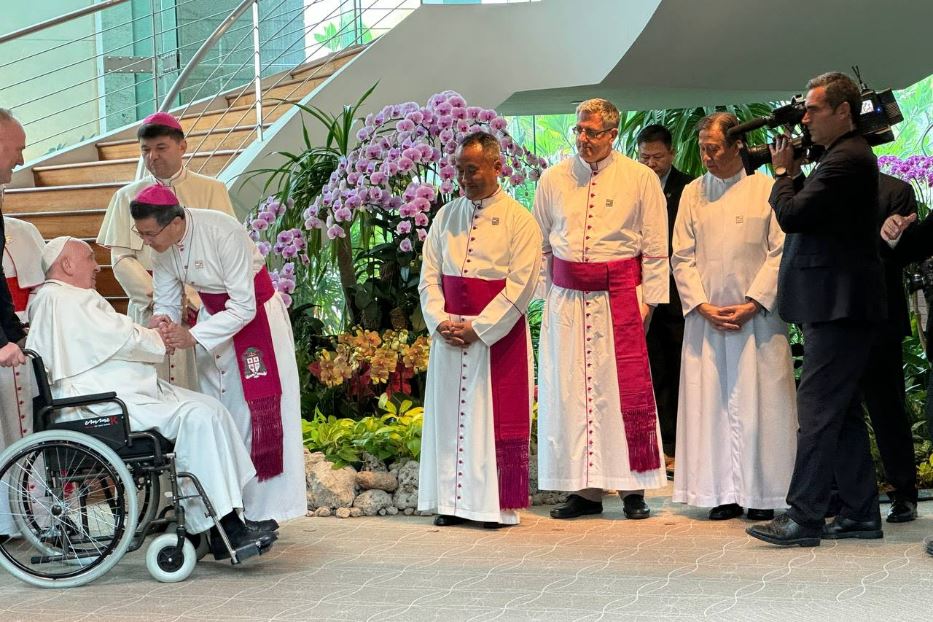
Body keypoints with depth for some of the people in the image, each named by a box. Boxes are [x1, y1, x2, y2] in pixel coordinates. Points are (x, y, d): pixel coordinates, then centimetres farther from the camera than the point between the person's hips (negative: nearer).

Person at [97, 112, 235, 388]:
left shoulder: (211, 190, 7)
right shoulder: (128, 197, 12)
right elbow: (121, 258, 5)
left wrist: (190, 298, -11)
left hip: (201, 305, -1)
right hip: (148, 308, 1)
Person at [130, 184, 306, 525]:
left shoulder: (223, 232, -32)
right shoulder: (161, 246, -12)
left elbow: (243, 308, -29)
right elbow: (166, 301, -1)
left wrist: (192, 336, -36)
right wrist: (162, 319, -25)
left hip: (255, 314, -6)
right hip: (213, 316, 6)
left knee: (257, 411, -7)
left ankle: (262, 513, -2)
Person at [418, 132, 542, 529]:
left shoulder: (519, 220, -4)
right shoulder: (446, 216, 10)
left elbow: (521, 286, -10)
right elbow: (429, 275, 9)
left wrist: (478, 328, -14)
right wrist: (440, 321, -7)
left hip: (499, 335, -4)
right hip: (449, 335, 5)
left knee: (498, 417, -2)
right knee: (449, 414, 5)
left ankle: (500, 505, 4)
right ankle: (454, 501, 12)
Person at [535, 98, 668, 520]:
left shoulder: (640, 179, 1)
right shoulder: (553, 180, 8)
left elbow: (655, 249, 2)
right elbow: (540, 246, 14)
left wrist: (648, 301, -4)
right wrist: (543, 295, 8)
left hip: (620, 296, -3)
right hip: (566, 300, 3)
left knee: (627, 390, -4)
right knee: (569, 390, 2)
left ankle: (633, 489, 5)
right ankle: (584, 489, 9)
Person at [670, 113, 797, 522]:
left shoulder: (766, 190, -1)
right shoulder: (693, 193, 9)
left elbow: (780, 253, -4)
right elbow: (682, 257, 9)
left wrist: (752, 304, -11)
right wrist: (702, 306, -4)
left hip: (757, 316, -3)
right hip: (706, 316, 3)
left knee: (758, 403, -2)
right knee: (710, 403, 1)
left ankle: (761, 494, 4)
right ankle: (724, 493, 6)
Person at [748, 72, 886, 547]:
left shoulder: (846, 160, -16)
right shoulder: (849, 156, 18)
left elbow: (791, 215, -20)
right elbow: (812, 213, 18)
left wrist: (783, 172, -4)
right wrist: (793, 174, 7)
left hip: (838, 308, -11)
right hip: (838, 304, 11)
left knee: (817, 408, -10)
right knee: (842, 411, 13)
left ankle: (803, 517, -9)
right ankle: (860, 513, 17)